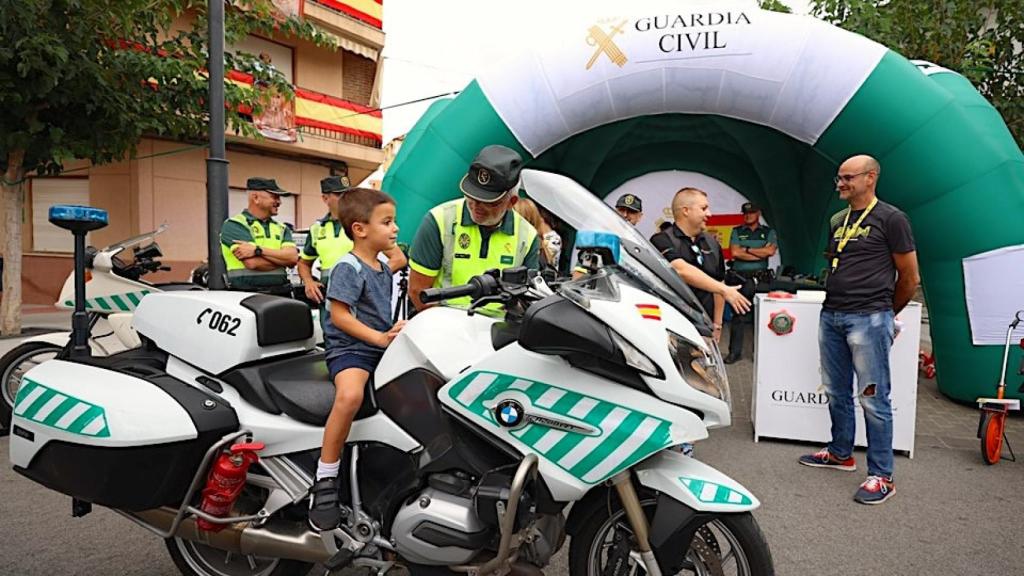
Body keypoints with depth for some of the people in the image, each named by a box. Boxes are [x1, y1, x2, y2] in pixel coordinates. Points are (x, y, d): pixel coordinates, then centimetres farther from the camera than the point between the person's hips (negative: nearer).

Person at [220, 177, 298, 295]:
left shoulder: (282, 229, 16)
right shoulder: (234, 225, -1)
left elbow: (293, 257, -3)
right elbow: (253, 263, -15)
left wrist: (258, 250, -13)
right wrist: (281, 259, 0)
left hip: (281, 296, 5)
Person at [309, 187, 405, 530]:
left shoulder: (383, 266, 16)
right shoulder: (348, 268, -10)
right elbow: (339, 315, -17)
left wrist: (393, 333, 9)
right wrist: (378, 337, -20)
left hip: (381, 346, 8)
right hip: (349, 347, -8)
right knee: (350, 395, -36)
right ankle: (325, 481, -23)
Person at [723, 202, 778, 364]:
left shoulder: (768, 232, 12)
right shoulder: (737, 232, 13)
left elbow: (770, 251, -6)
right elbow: (735, 252, -3)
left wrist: (747, 249, -4)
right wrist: (760, 253, -3)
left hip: (760, 278, 0)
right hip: (740, 278, 0)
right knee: (738, 316, -2)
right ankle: (735, 352, 3)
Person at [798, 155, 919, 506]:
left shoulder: (890, 219, -4)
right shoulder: (837, 221, 16)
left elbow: (910, 277, -1)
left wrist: (886, 313, 9)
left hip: (868, 319, -7)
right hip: (831, 315, 7)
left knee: (873, 398, -4)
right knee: (836, 393, 15)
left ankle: (881, 476, 4)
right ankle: (841, 454, 31)